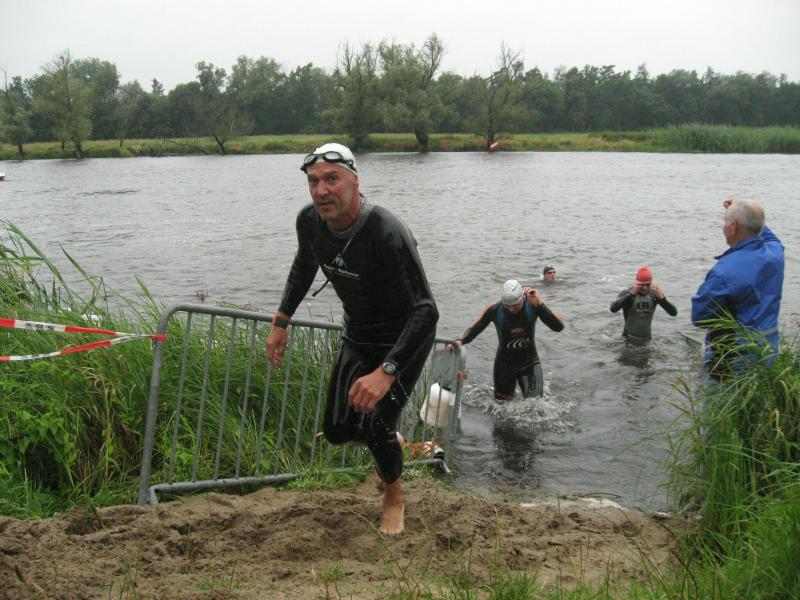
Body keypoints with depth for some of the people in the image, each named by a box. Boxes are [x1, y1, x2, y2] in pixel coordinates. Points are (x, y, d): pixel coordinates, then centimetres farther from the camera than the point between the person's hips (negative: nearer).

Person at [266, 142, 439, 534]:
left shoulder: (387, 234, -35)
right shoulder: (310, 221, -15)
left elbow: (426, 310, -38)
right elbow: (303, 267, 9)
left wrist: (386, 372, -47)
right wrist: (281, 322, 6)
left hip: (403, 340, -6)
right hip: (357, 336, 6)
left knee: (375, 427, -13)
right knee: (337, 431, 8)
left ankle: (394, 497, 21)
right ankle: (391, 442, 43)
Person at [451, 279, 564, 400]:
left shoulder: (532, 304, -19)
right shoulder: (494, 310, -19)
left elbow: (559, 327, -26)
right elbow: (473, 330, -10)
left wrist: (540, 304, -38)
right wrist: (459, 341, -30)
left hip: (529, 363, 0)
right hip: (504, 365, 1)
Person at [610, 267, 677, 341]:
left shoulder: (654, 294, -5)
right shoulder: (626, 293, -15)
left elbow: (674, 313, -13)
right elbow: (613, 309, -34)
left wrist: (661, 297, -30)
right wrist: (631, 294, -42)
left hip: (647, 340, 3)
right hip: (629, 340, -3)